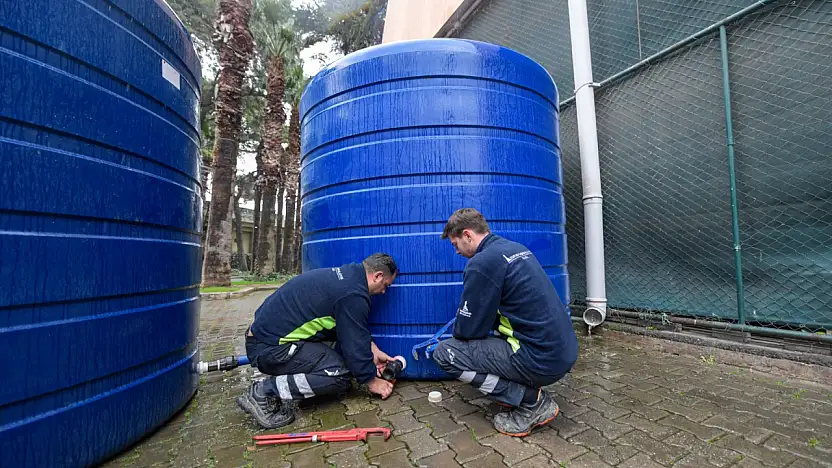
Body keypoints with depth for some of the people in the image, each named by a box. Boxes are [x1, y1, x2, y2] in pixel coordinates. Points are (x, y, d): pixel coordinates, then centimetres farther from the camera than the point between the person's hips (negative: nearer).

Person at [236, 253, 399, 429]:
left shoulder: (345, 274, 8)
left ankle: (279, 379, 13)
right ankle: (262, 392, -8)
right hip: (269, 347, -10)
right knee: (340, 375, -17)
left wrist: (373, 351, 18)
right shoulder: (352, 295, -21)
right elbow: (355, 345, -13)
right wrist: (372, 381, 3)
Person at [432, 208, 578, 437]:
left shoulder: (482, 262, -19)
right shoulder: (516, 248, 9)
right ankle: (532, 390, 17)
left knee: (444, 353, -6)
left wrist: (457, 331, 11)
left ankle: (531, 401, -1)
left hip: (541, 361, -9)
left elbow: (467, 330, -12)